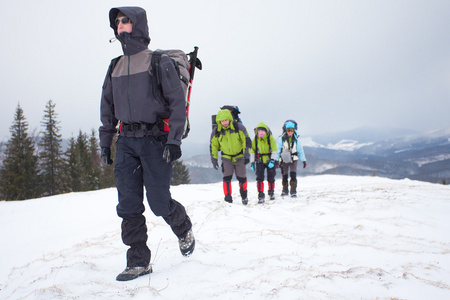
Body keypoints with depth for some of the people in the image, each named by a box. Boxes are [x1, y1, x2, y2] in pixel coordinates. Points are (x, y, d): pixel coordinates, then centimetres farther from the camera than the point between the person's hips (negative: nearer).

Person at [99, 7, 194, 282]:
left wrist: (174, 140, -15)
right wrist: (105, 143, 15)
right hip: (126, 142, 5)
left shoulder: (159, 62, -2)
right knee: (128, 205, 0)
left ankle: (184, 229, 28)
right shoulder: (115, 68, 14)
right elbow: (108, 109, 20)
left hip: (155, 138, -5)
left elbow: (177, 102, -7)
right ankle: (139, 262, 10)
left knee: (159, 202, -3)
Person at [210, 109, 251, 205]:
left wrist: (246, 155, -15)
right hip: (226, 157, 1)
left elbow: (246, 140, -10)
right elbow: (213, 146, 2)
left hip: (239, 157, -1)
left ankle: (244, 197, 22)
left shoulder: (238, 127, -15)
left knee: (242, 178, 3)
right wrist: (214, 159, 0)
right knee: (227, 178, -9)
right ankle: (228, 197, 0)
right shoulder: (216, 131, -9)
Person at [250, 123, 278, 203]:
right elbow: (253, 151, 9)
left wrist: (272, 160, -17)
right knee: (259, 178, -8)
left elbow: (274, 150, -8)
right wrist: (252, 162, 6)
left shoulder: (270, 138, -6)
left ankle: (271, 192, 30)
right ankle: (260, 195, -4)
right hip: (259, 161, 1)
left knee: (271, 178, 10)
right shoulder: (255, 139, 3)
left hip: (269, 161, -1)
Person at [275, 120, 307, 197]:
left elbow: (300, 150, 4)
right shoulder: (281, 139, -8)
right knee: (284, 175, 9)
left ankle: (293, 191, -8)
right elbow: (277, 150, -3)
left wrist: (303, 160, 5)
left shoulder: (296, 139, -4)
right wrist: (276, 160, -6)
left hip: (293, 159, 0)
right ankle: (285, 190, 27)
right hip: (284, 160, 0)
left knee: (293, 174, -13)